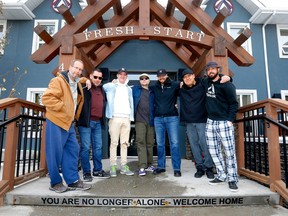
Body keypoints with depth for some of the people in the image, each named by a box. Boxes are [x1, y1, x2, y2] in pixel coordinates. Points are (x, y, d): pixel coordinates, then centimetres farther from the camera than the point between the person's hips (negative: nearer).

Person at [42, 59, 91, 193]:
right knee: (55, 152, 0)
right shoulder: (58, 81, -12)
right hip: (56, 122, -8)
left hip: (69, 122, 9)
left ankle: (73, 180, 17)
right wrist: (62, 107, -18)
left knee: (72, 150, 8)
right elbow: (47, 98, -21)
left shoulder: (77, 85, 15)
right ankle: (55, 182, 15)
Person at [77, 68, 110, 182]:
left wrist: (102, 119, 19)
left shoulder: (102, 89, 18)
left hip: (98, 122, 6)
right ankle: (86, 172, 10)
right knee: (85, 147, 0)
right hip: (86, 121, -6)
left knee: (98, 147, 10)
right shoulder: (84, 87, -2)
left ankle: (98, 170, 21)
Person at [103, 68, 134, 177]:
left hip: (126, 118, 4)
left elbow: (131, 103, 17)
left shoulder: (129, 89, 22)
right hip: (115, 117, -3)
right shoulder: (111, 86, 13)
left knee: (125, 143, 4)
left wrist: (131, 117, 7)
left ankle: (124, 166, 9)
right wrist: (114, 83, 11)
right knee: (114, 143, -4)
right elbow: (104, 86, -3)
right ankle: (113, 166, 2)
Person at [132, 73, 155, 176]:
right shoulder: (135, 89, 10)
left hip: (150, 121, 2)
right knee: (141, 142, -8)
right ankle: (142, 167, -7)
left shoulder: (152, 92, 13)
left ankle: (149, 165, 18)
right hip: (140, 120, -2)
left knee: (150, 143, 7)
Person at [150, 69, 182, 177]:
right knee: (160, 144, 9)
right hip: (158, 118, 3)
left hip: (172, 117, -3)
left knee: (174, 143, -2)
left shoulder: (174, 85, 1)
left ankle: (177, 168, 7)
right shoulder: (154, 87, 10)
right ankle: (161, 166, 21)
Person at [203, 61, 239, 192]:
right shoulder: (206, 83, 10)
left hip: (224, 122, -5)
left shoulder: (226, 85, -6)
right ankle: (221, 176, 19)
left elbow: (234, 103, -7)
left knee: (229, 152, -3)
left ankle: (232, 179, 8)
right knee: (214, 151, 7)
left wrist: (230, 120, -14)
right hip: (210, 122, 6)